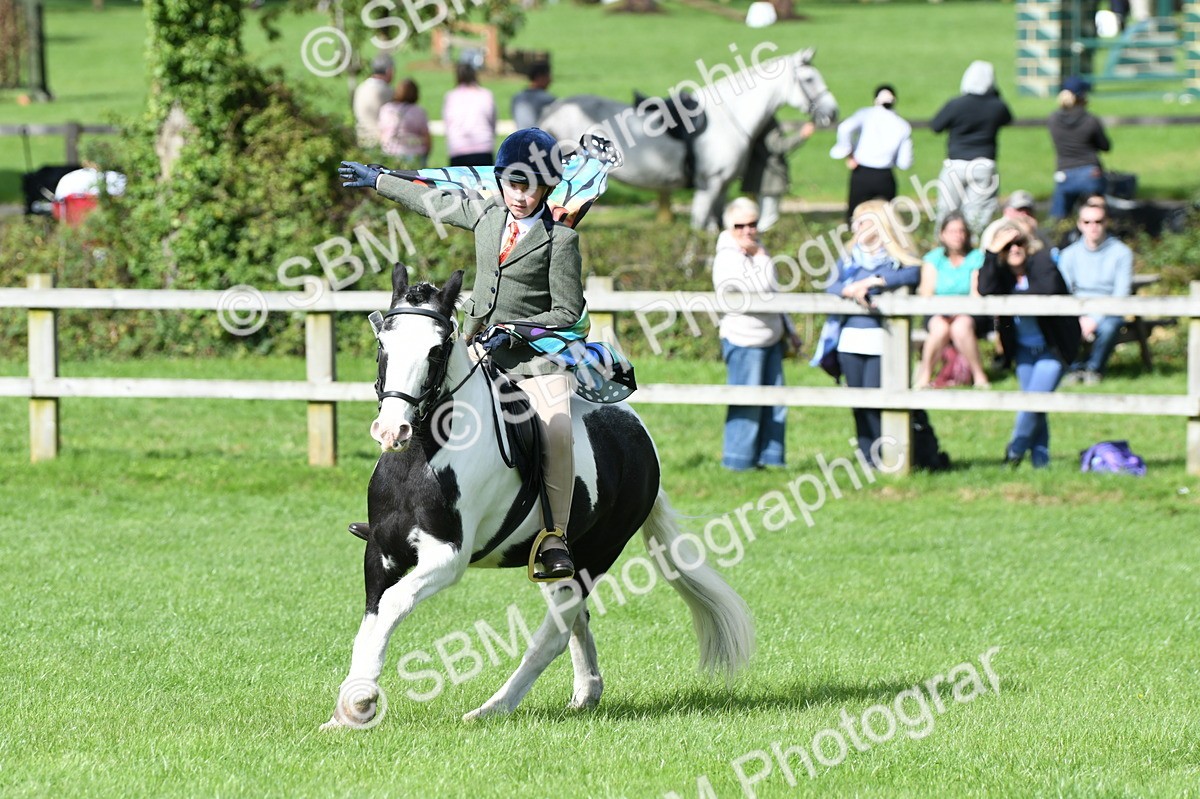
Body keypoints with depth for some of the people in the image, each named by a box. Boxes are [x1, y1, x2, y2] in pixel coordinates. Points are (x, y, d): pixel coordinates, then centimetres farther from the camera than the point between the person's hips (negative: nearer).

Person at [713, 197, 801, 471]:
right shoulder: (728, 260, -16)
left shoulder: (755, 252, 14)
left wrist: (789, 330, 25)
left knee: (774, 403, 9)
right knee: (747, 404, -4)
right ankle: (739, 459, 4)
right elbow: (763, 290, -25)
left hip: (770, 339, 9)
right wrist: (762, 258, -15)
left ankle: (770, 456, 16)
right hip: (744, 342, -9)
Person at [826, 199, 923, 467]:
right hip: (850, 339, 5)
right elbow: (831, 287, 3)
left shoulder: (897, 258, 3)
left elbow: (914, 274, -18)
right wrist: (850, 290, -19)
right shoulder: (849, 258, 17)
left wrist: (873, 282, -20)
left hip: (881, 339, -5)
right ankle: (867, 457, 11)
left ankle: (882, 457, -7)